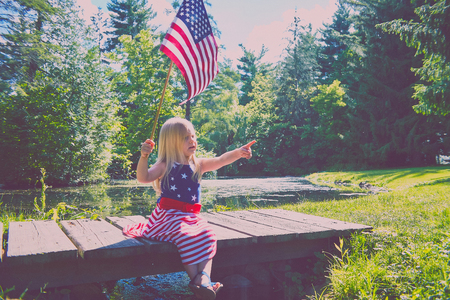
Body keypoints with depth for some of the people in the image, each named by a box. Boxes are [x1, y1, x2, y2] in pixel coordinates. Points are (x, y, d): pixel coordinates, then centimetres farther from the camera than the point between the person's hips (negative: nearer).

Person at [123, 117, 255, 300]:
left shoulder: (198, 165, 13)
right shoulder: (165, 166, 0)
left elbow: (220, 161, 3)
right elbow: (143, 178, -12)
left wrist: (238, 152, -14)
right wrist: (144, 156, -26)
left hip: (191, 216, 5)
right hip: (168, 215, -5)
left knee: (207, 236, -21)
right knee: (186, 237, -30)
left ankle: (204, 277, -28)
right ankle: (195, 279, -25)